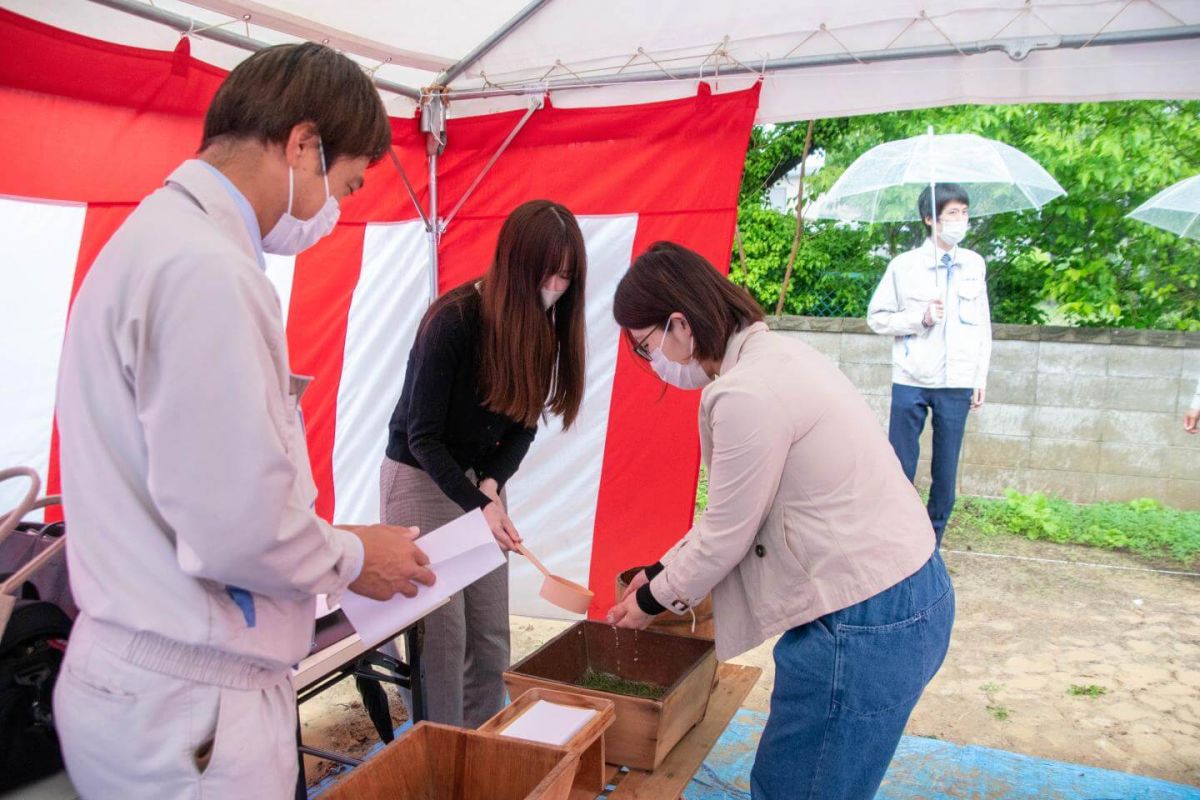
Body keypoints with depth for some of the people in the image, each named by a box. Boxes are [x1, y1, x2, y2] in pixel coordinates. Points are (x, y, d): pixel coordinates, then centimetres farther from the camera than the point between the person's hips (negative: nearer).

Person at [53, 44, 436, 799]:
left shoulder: (160, 235, 9)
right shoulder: (206, 267, -22)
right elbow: (239, 524, -26)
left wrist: (332, 547, 13)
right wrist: (354, 558, -7)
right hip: (188, 702, -9)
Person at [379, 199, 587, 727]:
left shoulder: (543, 327, -6)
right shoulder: (453, 322, -23)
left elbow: (523, 425, 1)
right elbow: (423, 436, -20)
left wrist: (492, 483, -15)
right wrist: (479, 504, -30)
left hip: (480, 476, 6)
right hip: (421, 478, -6)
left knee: (491, 634, 9)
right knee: (442, 633, -4)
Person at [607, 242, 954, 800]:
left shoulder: (746, 396, -24)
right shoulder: (774, 354, 7)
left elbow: (725, 535, -13)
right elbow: (731, 510, 14)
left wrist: (654, 599, 4)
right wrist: (661, 572, 17)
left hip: (865, 625, -10)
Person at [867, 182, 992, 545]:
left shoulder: (975, 264, 8)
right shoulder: (904, 265, -2)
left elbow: (983, 325, 12)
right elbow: (877, 317, 2)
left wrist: (981, 377, 9)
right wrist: (919, 318, -13)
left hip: (958, 383, 3)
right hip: (911, 380, -2)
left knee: (946, 470, 8)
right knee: (901, 465, 2)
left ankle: (932, 544, 21)